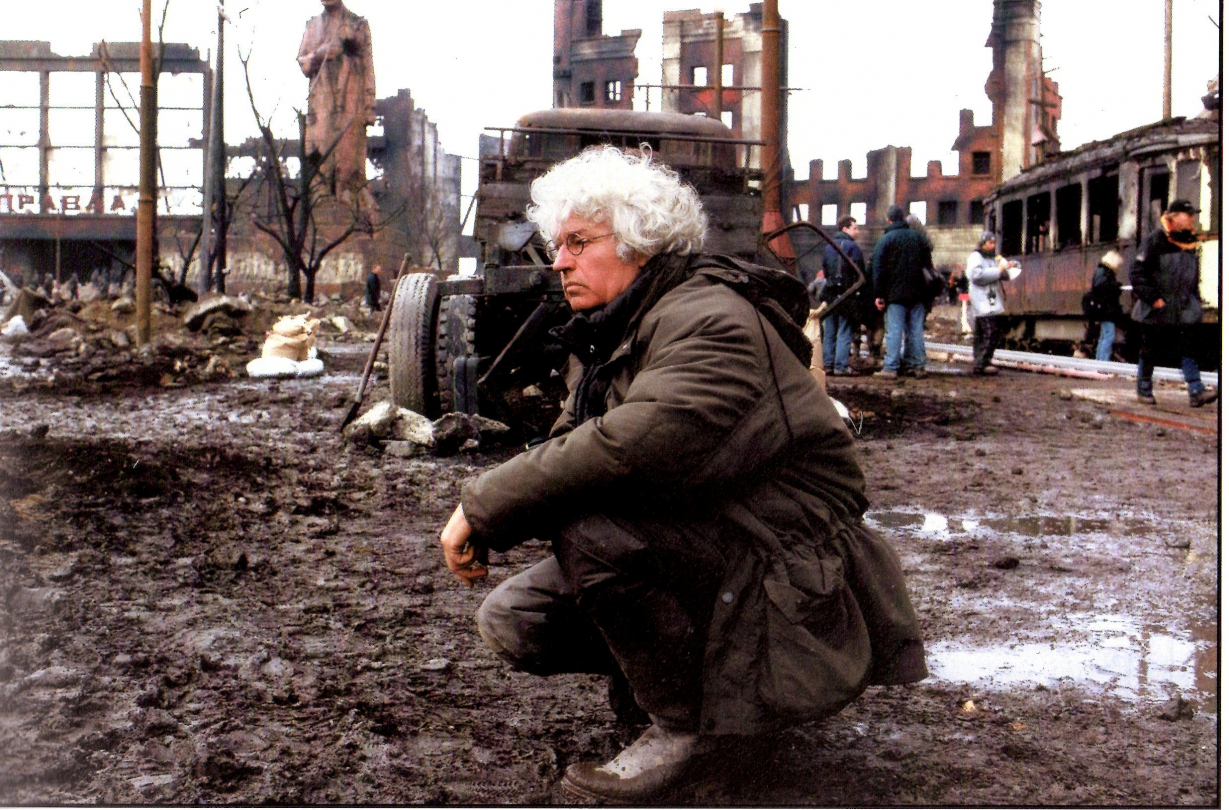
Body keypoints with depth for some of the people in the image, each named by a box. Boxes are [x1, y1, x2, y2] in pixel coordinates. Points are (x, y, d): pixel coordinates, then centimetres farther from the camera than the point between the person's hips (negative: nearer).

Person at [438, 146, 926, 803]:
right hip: (695, 540, 9)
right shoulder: (605, 338, 12)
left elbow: (631, 446, -37)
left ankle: (690, 720, -12)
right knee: (511, 620, -1)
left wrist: (483, 506, -30)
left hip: (786, 568, -9)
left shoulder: (710, 320, -21)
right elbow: (565, 452, 9)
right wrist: (485, 528, -12)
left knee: (588, 514, -31)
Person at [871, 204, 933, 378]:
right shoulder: (919, 238, 11)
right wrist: (925, 292, 20)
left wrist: (878, 295, -3)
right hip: (917, 293, 4)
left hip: (895, 294, -4)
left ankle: (891, 367, -8)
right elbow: (927, 265, 15)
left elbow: (879, 270, -5)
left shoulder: (885, 240, -3)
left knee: (895, 330, -5)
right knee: (916, 330, 7)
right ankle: (917, 366, 7)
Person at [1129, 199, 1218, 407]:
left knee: (1188, 350, -4)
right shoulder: (1156, 240, -11)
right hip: (1155, 310, -5)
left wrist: (1195, 300, 15)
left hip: (1183, 310, 5)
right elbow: (1137, 272, -14)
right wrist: (1152, 298, -17)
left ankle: (1196, 392, -10)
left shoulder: (1191, 242, 10)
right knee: (1149, 351, 5)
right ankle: (1143, 389, 19)